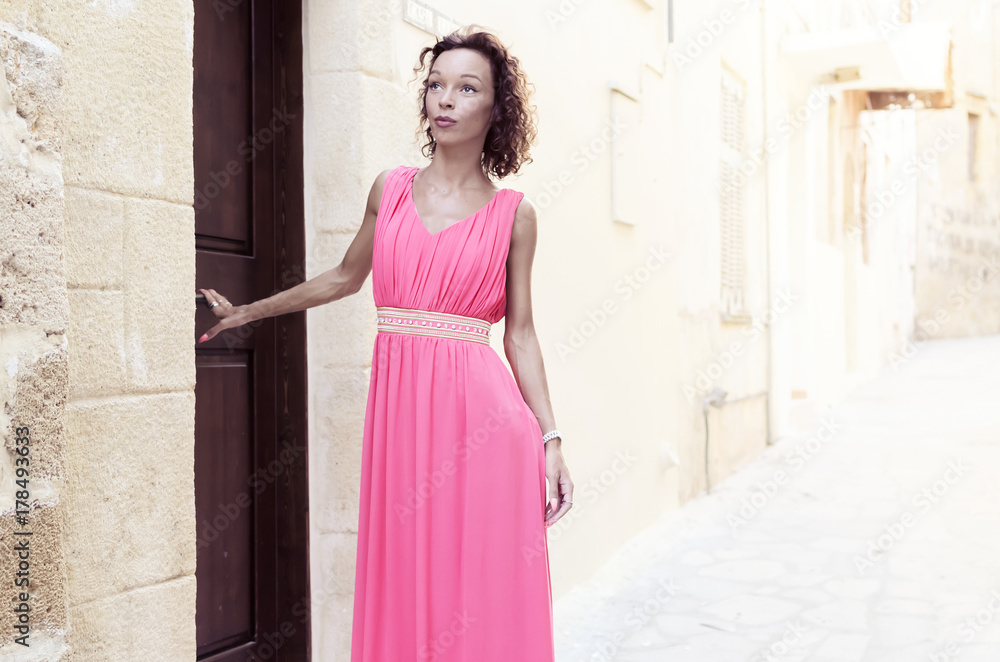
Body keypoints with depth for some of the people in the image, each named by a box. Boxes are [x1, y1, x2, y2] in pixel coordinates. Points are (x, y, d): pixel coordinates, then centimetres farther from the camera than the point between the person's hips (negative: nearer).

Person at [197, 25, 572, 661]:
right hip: (398, 407, 2)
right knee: (404, 590, 5)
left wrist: (550, 439, 0)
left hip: (482, 416, -2)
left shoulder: (513, 214, 4)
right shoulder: (390, 189, 10)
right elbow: (345, 277, 24)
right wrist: (247, 311, 30)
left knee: (484, 595, -1)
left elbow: (520, 332, 6)